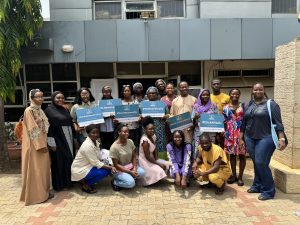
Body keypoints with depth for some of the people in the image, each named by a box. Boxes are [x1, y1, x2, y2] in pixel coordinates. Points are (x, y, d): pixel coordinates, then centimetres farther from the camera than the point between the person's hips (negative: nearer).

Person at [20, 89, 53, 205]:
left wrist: (44, 144, 13)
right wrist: (40, 145, -21)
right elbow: (32, 130, -18)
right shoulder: (29, 111, -13)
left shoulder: (40, 110, 12)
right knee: (35, 169, 0)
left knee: (43, 167, 14)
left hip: (42, 143, 8)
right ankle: (36, 194, 9)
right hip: (35, 145, -8)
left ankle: (44, 191, 25)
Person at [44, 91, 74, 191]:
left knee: (69, 160, 12)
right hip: (57, 139, -7)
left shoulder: (65, 110, 11)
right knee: (59, 161, 0)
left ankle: (68, 181, 25)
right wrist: (52, 143, -18)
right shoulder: (49, 110, -9)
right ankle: (59, 184, 13)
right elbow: (48, 127, -14)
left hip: (68, 139, 7)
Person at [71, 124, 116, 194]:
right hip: (80, 170, -9)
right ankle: (85, 184, -2)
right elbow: (96, 163, -24)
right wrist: (110, 167, -23)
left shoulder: (95, 141, -1)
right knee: (104, 171, -21)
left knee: (108, 168, -2)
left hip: (88, 165, 9)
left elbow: (99, 157, 1)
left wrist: (110, 166, -14)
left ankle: (86, 181, 10)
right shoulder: (88, 146, -27)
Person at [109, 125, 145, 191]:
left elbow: (134, 157, 3)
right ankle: (115, 182, -1)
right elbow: (116, 165, -18)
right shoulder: (114, 147, -21)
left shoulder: (130, 142, -4)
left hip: (130, 166, 6)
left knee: (142, 172, -22)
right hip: (120, 170, -5)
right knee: (131, 183, -28)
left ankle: (129, 177, 3)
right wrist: (130, 172, -21)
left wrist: (135, 168, -15)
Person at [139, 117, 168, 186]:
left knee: (165, 164, 8)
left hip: (151, 159, 9)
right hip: (145, 161, -9)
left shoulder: (153, 136, -2)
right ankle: (147, 180, 5)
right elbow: (147, 156, -25)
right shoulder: (145, 140, -29)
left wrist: (157, 160, -7)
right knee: (158, 171, -19)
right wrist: (158, 164, -17)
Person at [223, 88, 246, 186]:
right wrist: (224, 132, 2)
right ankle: (234, 175, 20)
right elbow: (224, 121, 10)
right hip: (230, 133, 2)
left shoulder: (243, 106, 4)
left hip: (241, 132, -2)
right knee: (232, 154, 8)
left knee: (241, 154, 0)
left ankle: (240, 176, 10)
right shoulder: (226, 107, 10)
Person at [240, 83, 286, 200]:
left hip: (265, 138, -5)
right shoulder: (248, 105, 12)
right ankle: (257, 186, 25)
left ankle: (268, 191, 5)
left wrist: (281, 138, -15)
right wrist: (241, 138, 15)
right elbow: (244, 123, 16)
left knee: (261, 163, -9)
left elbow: (278, 122, -8)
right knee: (256, 163, 10)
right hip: (250, 138, 5)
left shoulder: (271, 104, -3)